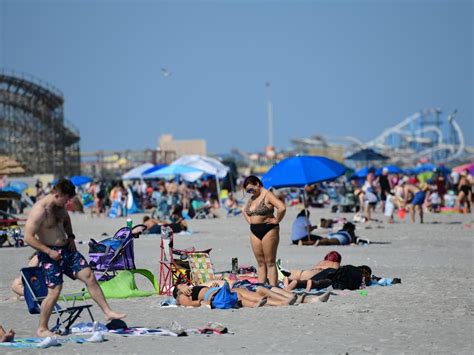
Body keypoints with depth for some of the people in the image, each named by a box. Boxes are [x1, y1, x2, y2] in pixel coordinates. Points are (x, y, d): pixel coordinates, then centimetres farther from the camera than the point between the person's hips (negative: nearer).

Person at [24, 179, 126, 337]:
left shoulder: (60, 205, 5)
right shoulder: (40, 210, -21)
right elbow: (28, 237, -22)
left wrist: (70, 236, 10)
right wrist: (49, 251, -22)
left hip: (67, 249, 8)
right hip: (50, 253, -8)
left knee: (89, 275, 0)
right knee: (54, 291, -9)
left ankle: (108, 312, 5)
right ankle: (42, 329, 5)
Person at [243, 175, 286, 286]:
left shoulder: (268, 195, -10)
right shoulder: (252, 198, 15)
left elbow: (282, 208, -24)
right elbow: (245, 211, 34)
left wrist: (276, 220, -14)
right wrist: (249, 220, 18)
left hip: (268, 230, -8)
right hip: (254, 232, 8)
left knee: (270, 262, -6)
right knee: (260, 263, 7)